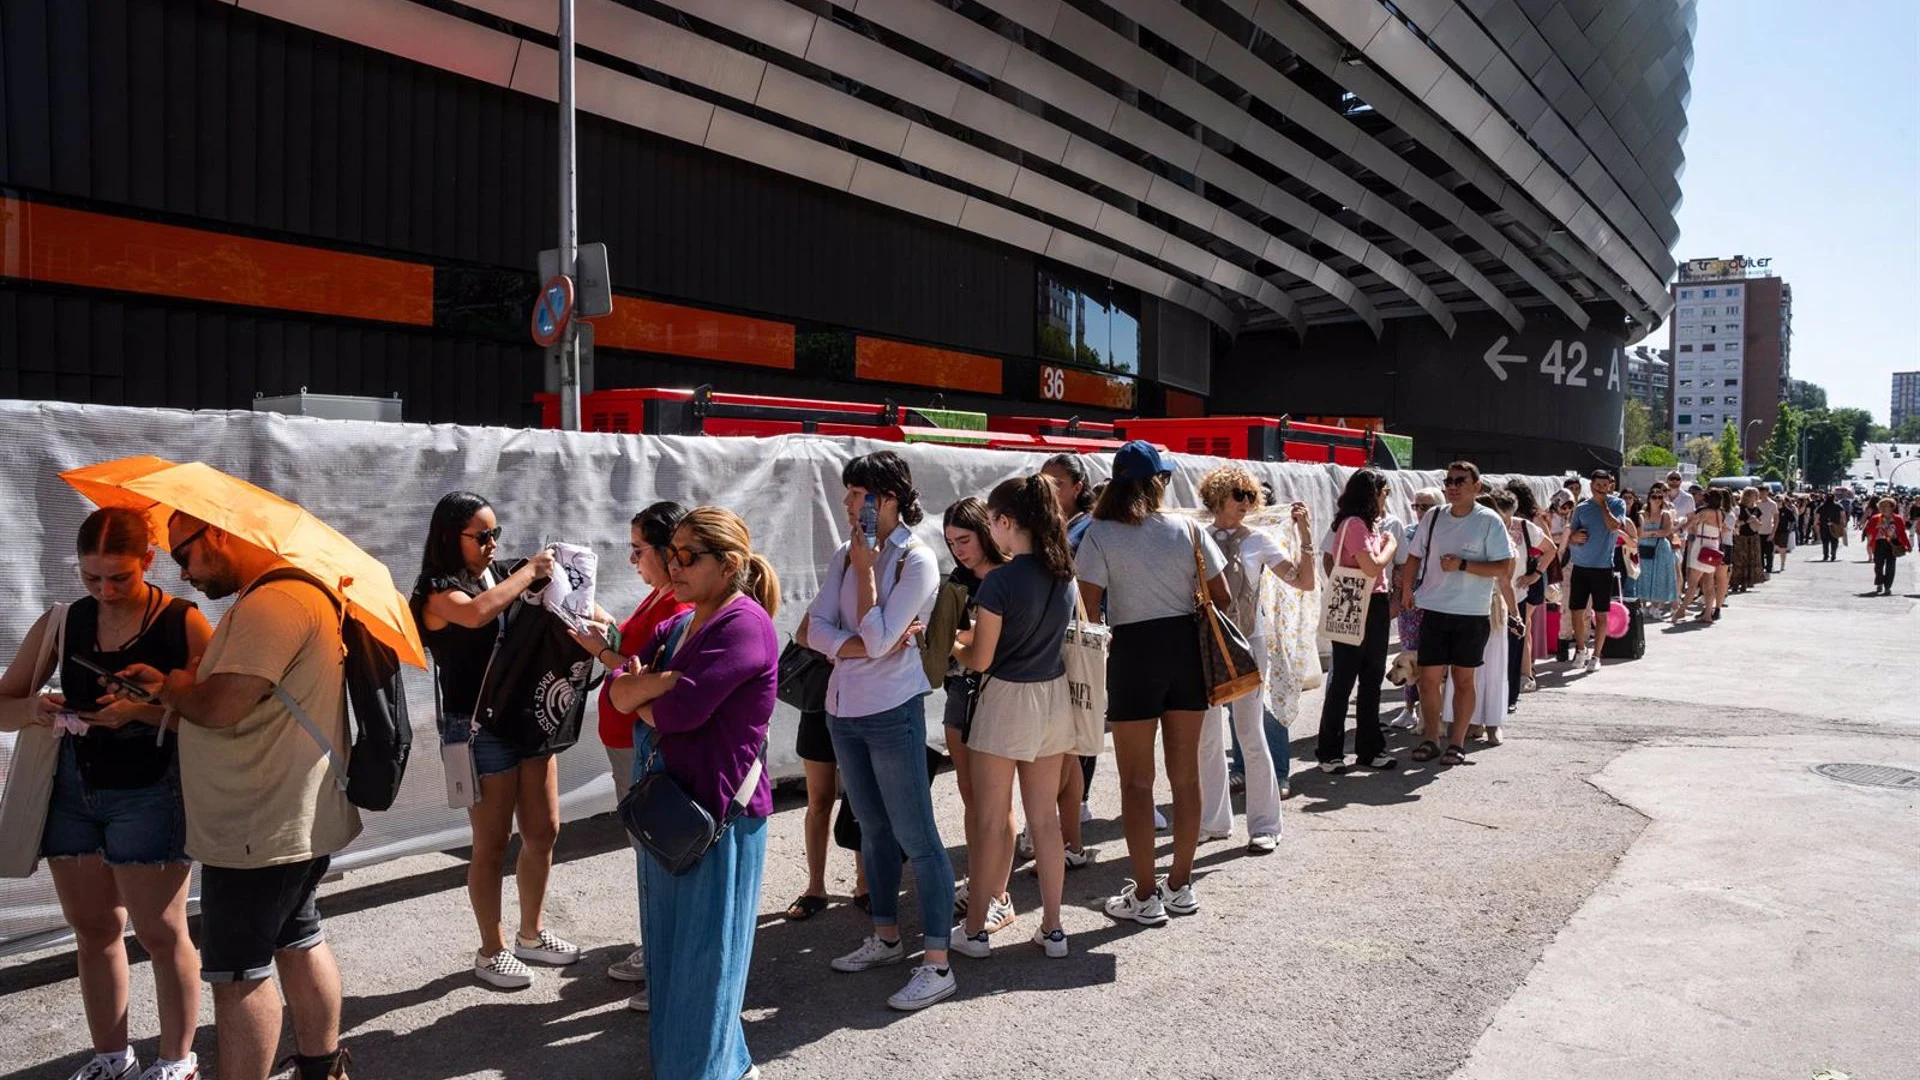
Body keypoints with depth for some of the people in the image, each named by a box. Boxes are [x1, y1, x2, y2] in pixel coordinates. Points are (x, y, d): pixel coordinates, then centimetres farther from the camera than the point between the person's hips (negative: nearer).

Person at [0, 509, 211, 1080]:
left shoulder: (183, 622, -9)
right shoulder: (61, 623, 3)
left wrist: (146, 710, -26)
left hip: (149, 792, -4)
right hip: (72, 790, 4)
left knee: (160, 931, 1)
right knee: (94, 930, 13)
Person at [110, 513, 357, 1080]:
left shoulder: (274, 604, -21)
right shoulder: (290, 593, 14)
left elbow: (219, 707, -26)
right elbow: (235, 696, 17)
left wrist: (171, 687, -5)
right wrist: (173, 685, 2)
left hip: (261, 833, -11)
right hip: (300, 819, 11)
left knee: (238, 972, 0)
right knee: (298, 942, 20)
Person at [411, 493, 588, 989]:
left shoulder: (504, 576, 9)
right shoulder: (439, 591, -10)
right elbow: (476, 613, -32)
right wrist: (530, 571, -22)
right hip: (479, 728, -6)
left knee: (543, 832, 13)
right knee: (492, 844, 4)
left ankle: (531, 935, 32)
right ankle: (491, 951, 21)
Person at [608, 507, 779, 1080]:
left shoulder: (744, 624, -17)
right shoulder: (677, 625, 11)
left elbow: (680, 710, -24)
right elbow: (618, 691, 4)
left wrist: (638, 695, -3)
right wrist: (664, 680, -16)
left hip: (720, 811, -8)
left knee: (703, 952, 4)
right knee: (669, 943, 19)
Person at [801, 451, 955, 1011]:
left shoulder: (917, 561, -13)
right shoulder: (844, 557, 6)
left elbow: (878, 638, -20)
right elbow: (818, 629, -2)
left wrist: (866, 568, -15)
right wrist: (865, 645, -17)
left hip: (892, 712, -7)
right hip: (843, 710, 7)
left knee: (916, 838, -3)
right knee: (874, 830, 18)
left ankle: (937, 965, 3)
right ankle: (886, 937, 33)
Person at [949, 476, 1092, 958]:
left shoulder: (1001, 580, -18)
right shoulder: (1064, 574, 2)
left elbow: (980, 659, -13)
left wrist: (950, 642, 6)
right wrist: (970, 631, 14)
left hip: (1006, 700, -6)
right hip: (1054, 697, 6)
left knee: (991, 821, 6)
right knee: (1045, 818, 14)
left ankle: (975, 930, 17)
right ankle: (1052, 928, 21)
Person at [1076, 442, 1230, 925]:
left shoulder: (1100, 535, -9)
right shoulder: (1189, 530, 0)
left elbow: (1088, 605, -13)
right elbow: (1221, 598, 4)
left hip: (1135, 650, -3)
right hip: (1187, 648, 4)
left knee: (1136, 781, 6)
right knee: (1186, 773, 14)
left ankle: (1145, 896, 12)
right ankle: (1180, 885, 25)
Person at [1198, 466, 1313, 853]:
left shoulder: (1258, 540, -1)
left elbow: (1304, 581, -5)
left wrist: (1305, 535, -12)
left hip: (1249, 645, -3)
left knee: (1250, 734, -4)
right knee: (1208, 737, 8)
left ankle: (1264, 825, 7)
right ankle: (1213, 820, 21)